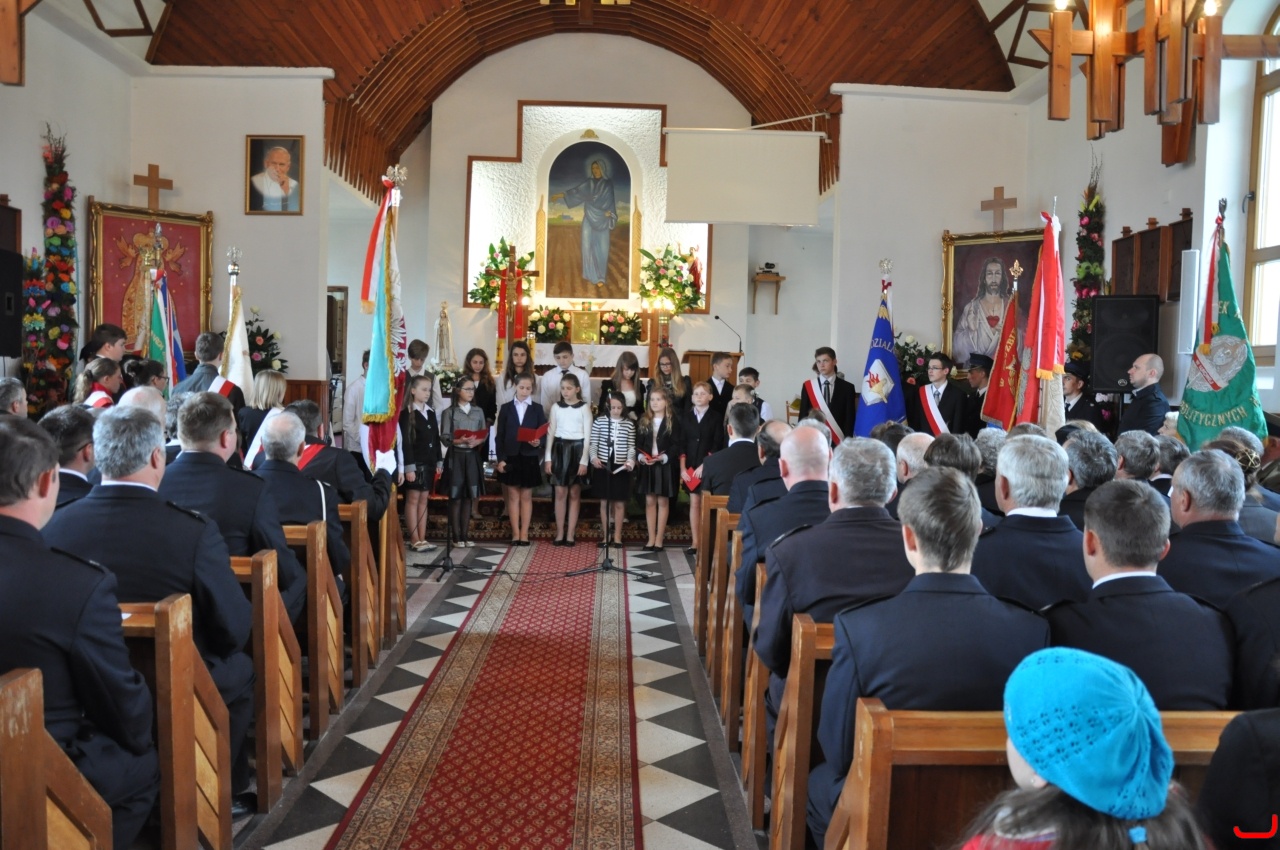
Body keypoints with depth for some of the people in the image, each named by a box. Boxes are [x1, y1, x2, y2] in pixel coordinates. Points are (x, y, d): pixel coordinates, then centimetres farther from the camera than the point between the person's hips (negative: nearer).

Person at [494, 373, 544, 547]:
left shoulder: (537, 409, 5)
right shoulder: (506, 408, 5)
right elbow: (500, 436, 2)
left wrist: (538, 442, -20)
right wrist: (500, 458, -6)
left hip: (529, 458, 0)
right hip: (510, 457, 0)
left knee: (526, 496, 5)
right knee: (513, 496, 5)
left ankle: (524, 534, 10)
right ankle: (515, 534, 11)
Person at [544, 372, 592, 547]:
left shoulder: (584, 408, -3)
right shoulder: (556, 408, 5)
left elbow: (587, 435, -4)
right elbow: (550, 433, 7)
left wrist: (584, 460, -10)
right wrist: (547, 458, 1)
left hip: (577, 450, -2)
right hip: (560, 449, 2)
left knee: (574, 494, 4)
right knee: (560, 493, 3)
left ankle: (570, 534, 8)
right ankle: (560, 533, 9)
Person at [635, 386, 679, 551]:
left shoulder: (672, 420, -2)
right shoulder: (643, 420, 8)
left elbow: (676, 444, -6)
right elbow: (637, 443, 5)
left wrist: (664, 457, -20)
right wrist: (641, 457, -13)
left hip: (665, 466, -3)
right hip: (646, 466, 3)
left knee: (662, 502, 4)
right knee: (649, 501, 7)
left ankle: (659, 539, 10)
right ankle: (651, 538, 13)